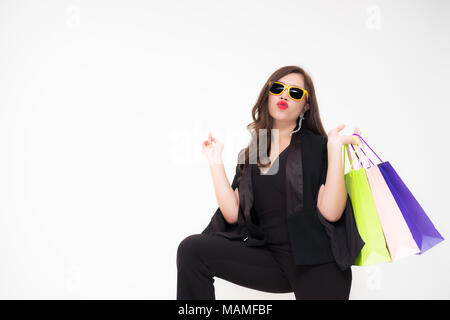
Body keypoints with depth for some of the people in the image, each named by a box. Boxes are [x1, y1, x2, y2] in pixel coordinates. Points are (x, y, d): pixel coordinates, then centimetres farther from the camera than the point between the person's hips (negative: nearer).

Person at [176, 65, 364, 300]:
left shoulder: (318, 146, -2)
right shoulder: (248, 156, 12)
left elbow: (331, 212, -16)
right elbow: (232, 214, 0)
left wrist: (335, 148, -17)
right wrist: (215, 162, 1)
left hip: (317, 264, -3)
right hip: (270, 258, 4)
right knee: (192, 249, -12)